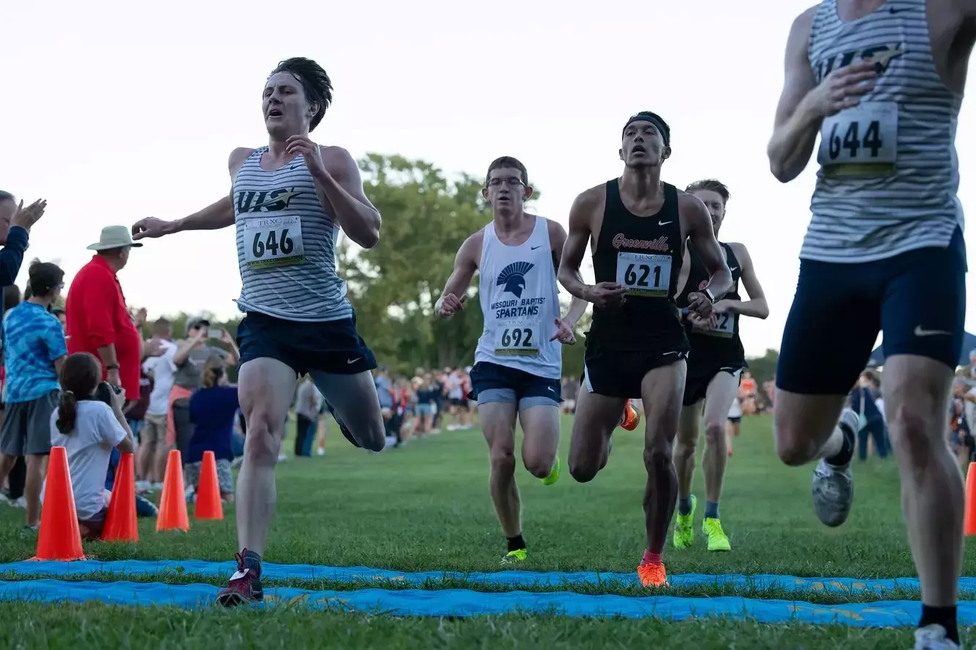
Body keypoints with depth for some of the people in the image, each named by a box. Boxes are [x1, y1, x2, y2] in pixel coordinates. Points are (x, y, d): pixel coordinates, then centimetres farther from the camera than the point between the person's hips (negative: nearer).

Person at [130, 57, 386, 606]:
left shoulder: (330, 160, -4)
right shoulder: (242, 162, 12)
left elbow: (369, 234, -15)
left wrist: (319, 172, -23)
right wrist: (173, 226, 41)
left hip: (327, 320, -2)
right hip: (264, 321, 2)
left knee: (372, 440, 16)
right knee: (261, 438, -18)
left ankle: (341, 402, 54)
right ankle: (249, 571, -21)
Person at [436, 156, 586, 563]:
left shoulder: (550, 233, 1)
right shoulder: (476, 245, 6)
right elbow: (446, 301, 12)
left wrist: (570, 321, -17)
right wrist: (446, 306, -13)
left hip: (541, 364, -1)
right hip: (493, 362, 2)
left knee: (537, 463, -12)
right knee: (501, 459, -8)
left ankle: (550, 457, 27)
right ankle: (514, 544, 11)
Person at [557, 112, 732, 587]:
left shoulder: (687, 208, -2)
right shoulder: (591, 203, -3)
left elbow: (721, 271, 8)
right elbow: (566, 268, 7)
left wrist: (710, 293, -15)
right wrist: (588, 292, -15)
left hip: (662, 344, -1)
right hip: (607, 343, 1)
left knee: (659, 454, -17)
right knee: (583, 468, 3)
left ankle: (653, 559, 5)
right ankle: (611, 427, 42)